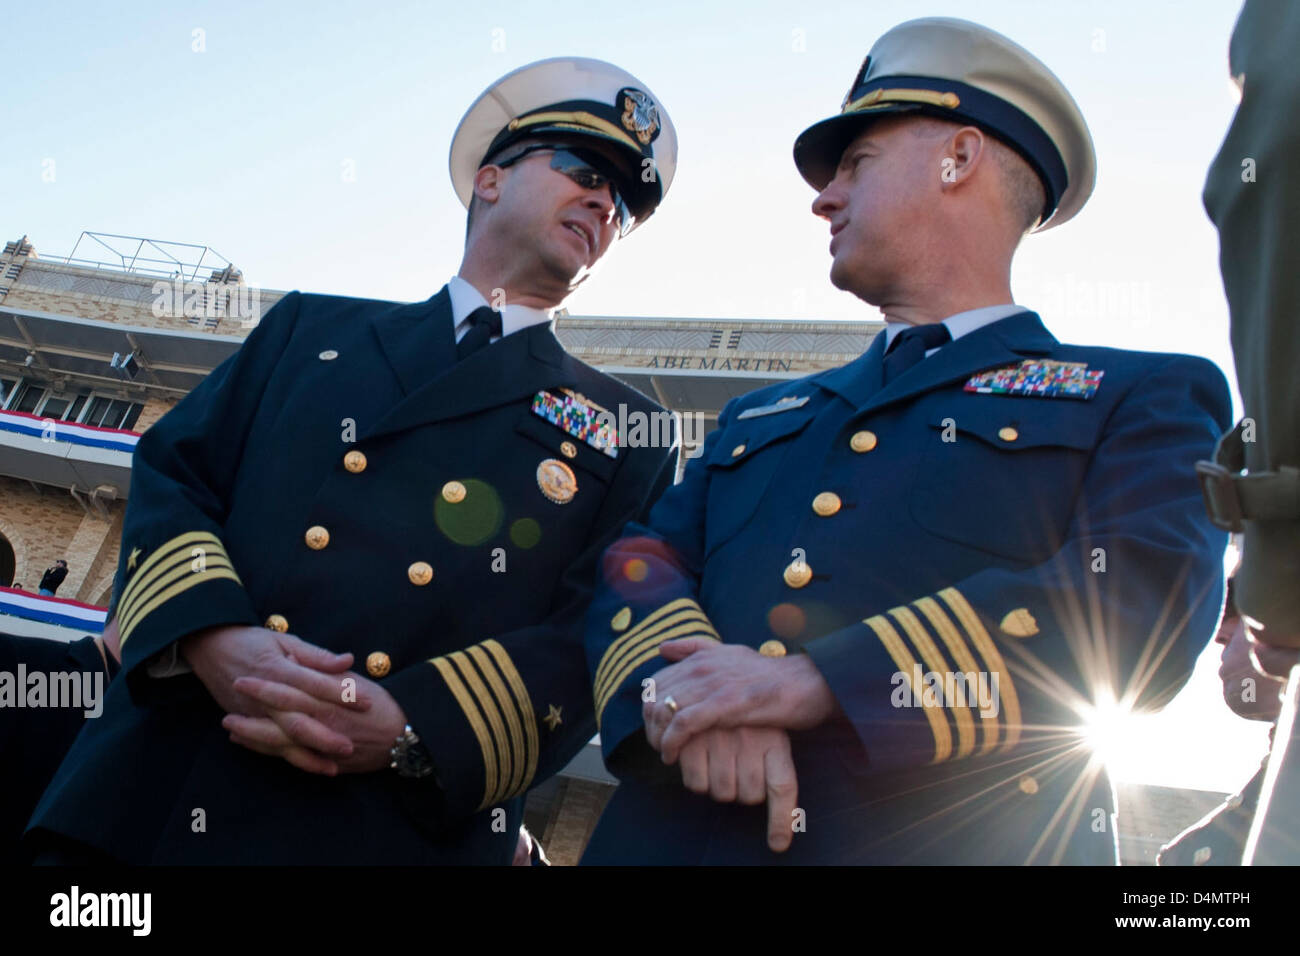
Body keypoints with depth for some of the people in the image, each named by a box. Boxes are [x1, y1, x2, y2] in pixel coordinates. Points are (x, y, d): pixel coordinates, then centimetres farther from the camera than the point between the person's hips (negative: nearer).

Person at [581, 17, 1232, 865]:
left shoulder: (1139, 399, 5)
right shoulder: (758, 416, 20)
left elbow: (1140, 606, -12)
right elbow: (640, 561, 6)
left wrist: (812, 684, -19)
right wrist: (684, 694, -16)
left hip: (947, 841, -3)